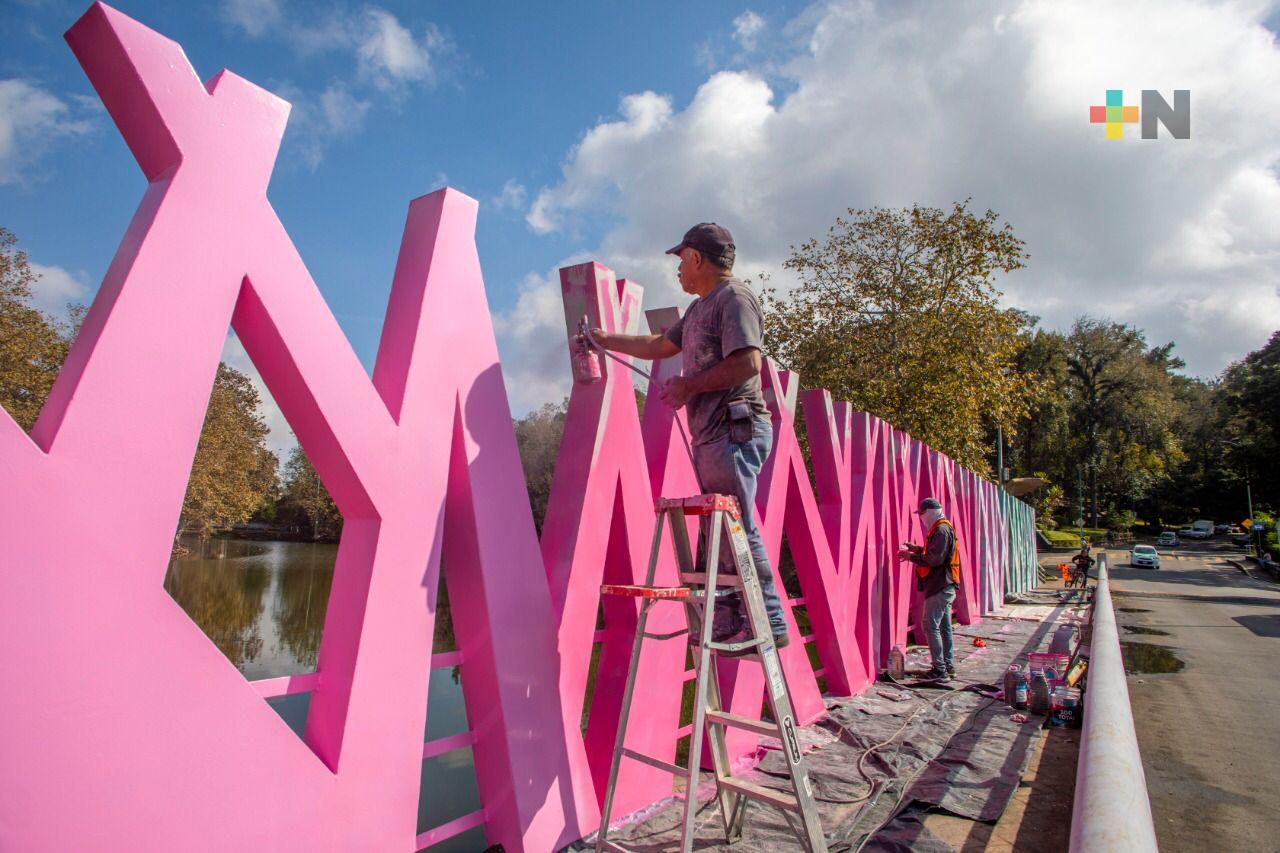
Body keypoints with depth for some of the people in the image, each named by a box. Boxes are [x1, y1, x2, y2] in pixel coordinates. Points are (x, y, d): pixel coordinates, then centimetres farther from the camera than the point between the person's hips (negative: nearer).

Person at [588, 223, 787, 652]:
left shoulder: (735, 298, -5)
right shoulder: (700, 308, 25)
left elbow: (747, 363, -18)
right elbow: (658, 346, 35)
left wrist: (688, 384, -10)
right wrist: (602, 339, 40)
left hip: (734, 432, -10)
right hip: (710, 436, 10)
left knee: (739, 530, -10)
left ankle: (769, 624, -1)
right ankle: (727, 623, 16)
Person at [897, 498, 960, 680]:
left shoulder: (941, 530, -15)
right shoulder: (942, 528, 17)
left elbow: (935, 558, -23)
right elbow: (930, 552, 20)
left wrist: (911, 556, -15)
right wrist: (911, 547, 9)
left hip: (939, 587, -11)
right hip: (944, 587, 11)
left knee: (931, 626, -7)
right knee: (944, 627, 14)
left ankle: (940, 669, -5)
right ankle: (949, 666, 21)